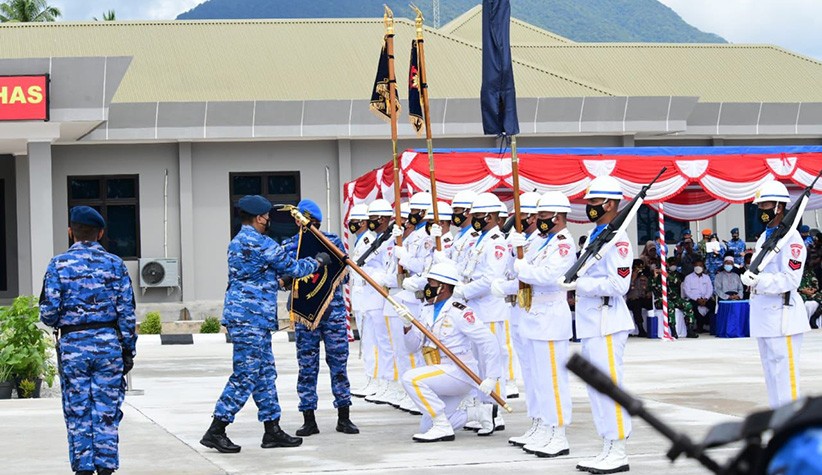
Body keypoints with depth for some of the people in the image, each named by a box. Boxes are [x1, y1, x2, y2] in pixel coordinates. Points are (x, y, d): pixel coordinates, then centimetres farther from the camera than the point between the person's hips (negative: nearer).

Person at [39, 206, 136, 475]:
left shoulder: (59, 265, -3)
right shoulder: (114, 264, 1)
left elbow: (48, 312, -8)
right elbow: (127, 312, -1)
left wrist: (55, 321, 16)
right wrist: (129, 350, 6)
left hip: (73, 344, -1)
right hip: (109, 343, 1)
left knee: (77, 412, 5)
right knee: (107, 412, 5)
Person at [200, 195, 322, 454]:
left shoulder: (236, 243, 16)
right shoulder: (262, 244, -13)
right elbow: (292, 268, -5)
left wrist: (277, 279, 36)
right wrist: (317, 261, 11)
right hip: (251, 318, -10)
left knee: (265, 373, 13)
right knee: (245, 376, -8)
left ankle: (272, 430, 16)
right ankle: (216, 431, -7)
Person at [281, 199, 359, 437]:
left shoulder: (333, 241, 7)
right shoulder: (289, 245, 8)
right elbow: (283, 279, 8)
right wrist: (286, 281, -15)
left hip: (333, 308, 0)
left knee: (339, 361, 1)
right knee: (307, 365, 1)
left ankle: (344, 417, 10)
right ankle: (309, 419, 8)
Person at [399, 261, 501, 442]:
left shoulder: (458, 311, -16)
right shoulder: (427, 311, 9)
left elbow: (488, 341, -19)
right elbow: (413, 347, 8)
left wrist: (492, 377, -21)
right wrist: (408, 326, -11)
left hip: (459, 373, -8)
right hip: (441, 375, 8)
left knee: (411, 378, -27)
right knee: (426, 428, 6)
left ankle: (443, 428, -20)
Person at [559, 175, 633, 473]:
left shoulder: (617, 239, -14)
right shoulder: (594, 235, 17)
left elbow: (619, 283, -22)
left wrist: (579, 284, -20)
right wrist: (572, 282, 7)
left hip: (607, 323, -10)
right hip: (590, 323, 10)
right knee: (595, 388, 13)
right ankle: (607, 450, 20)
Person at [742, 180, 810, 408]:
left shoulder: (790, 237, -11)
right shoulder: (763, 237, 18)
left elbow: (790, 279, -20)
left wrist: (759, 281, -29)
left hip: (782, 314, -10)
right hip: (763, 313, 10)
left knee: (785, 372, -11)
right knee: (771, 372, 14)